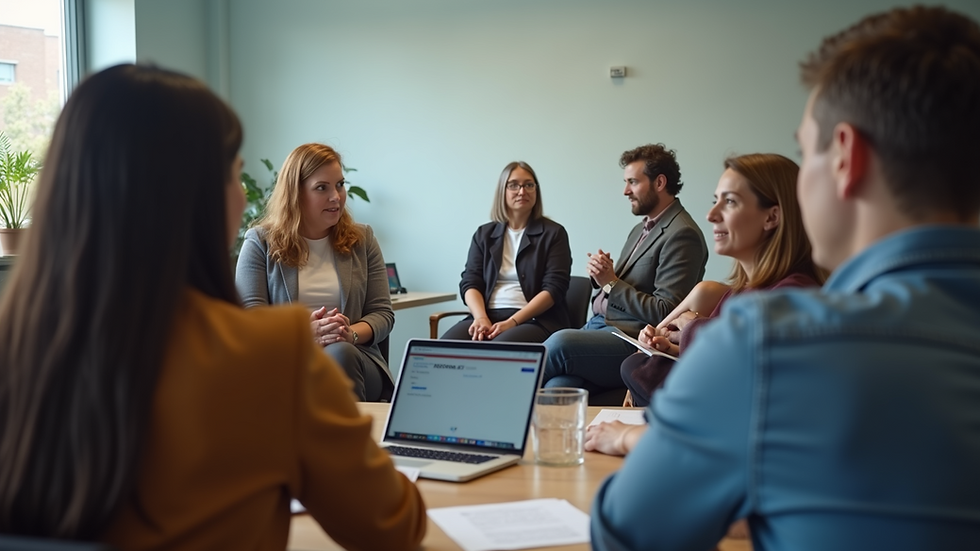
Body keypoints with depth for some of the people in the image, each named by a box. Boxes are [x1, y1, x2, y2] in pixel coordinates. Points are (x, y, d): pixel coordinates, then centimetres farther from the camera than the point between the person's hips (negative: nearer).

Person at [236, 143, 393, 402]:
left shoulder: (362, 240, 15)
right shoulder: (260, 242, 8)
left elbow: (382, 313, 10)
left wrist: (352, 334, -15)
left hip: (351, 356, 2)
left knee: (340, 353, -34)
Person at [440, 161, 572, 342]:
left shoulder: (553, 233, 5)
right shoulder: (484, 234, 16)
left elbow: (554, 288, -4)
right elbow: (470, 282, 8)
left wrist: (512, 322, -15)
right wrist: (481, 317, -13)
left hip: (535, 320, -4)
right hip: (488, 316, 4)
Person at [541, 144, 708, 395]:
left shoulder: (682, 234, -10)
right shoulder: (641, 228, 21)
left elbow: (665, 313, -16)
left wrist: (611, 283, -12)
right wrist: (601, 275, 3)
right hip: (598, 325, 8)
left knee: (559, 343, -29)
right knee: (557, 387, -21)